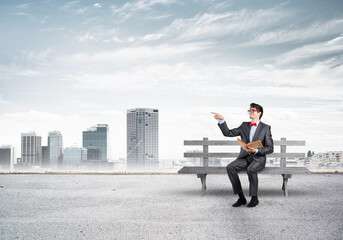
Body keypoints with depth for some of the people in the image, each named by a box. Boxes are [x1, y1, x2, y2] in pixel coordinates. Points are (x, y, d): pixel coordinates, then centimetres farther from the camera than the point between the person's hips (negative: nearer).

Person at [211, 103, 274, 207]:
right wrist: (221, 120, -5)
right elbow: (228, 133, 8)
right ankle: (241, 198, -18)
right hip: (244, 157, 4)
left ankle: (254, 198, -18)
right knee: (230, 167, -24)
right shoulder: (244, 125, 14)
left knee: (251, 169, -37)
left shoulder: (266, 128, 2)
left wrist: (255, 150, -17)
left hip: (258, 158, -4)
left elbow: (270, 149, -2)